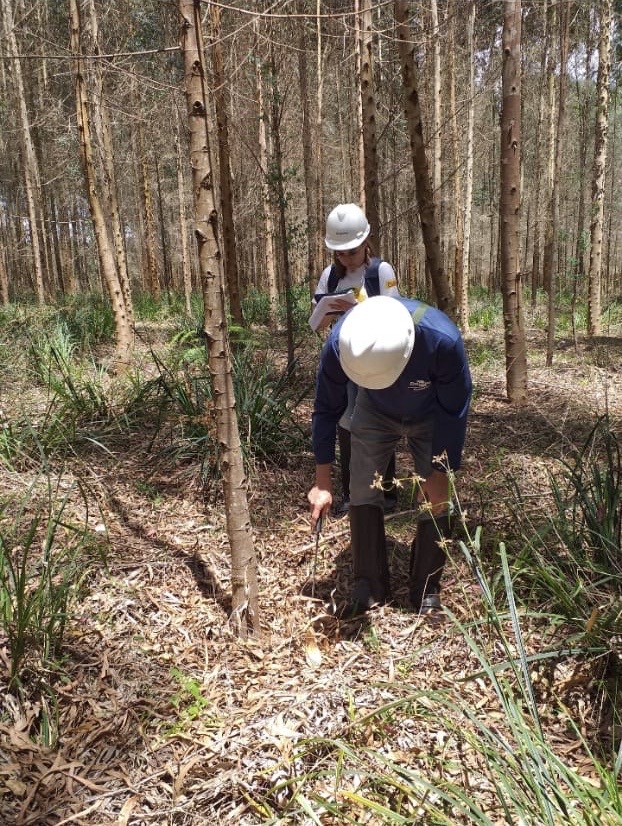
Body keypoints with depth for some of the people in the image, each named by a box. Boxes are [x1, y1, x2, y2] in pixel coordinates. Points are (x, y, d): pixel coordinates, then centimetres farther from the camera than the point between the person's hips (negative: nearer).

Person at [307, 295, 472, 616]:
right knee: (362, 491, -4)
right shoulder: (339, 343, -35)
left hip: (431, 416, -1)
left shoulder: (443, 339, -41)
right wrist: (323, 481, -17)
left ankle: (426, 591, 13)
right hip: (374, 412, 2)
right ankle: (369, 585, 12)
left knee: (436, 499, -5)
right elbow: (327, 409, -20)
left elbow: (454, 413, -25)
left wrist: (440, 474, -19)